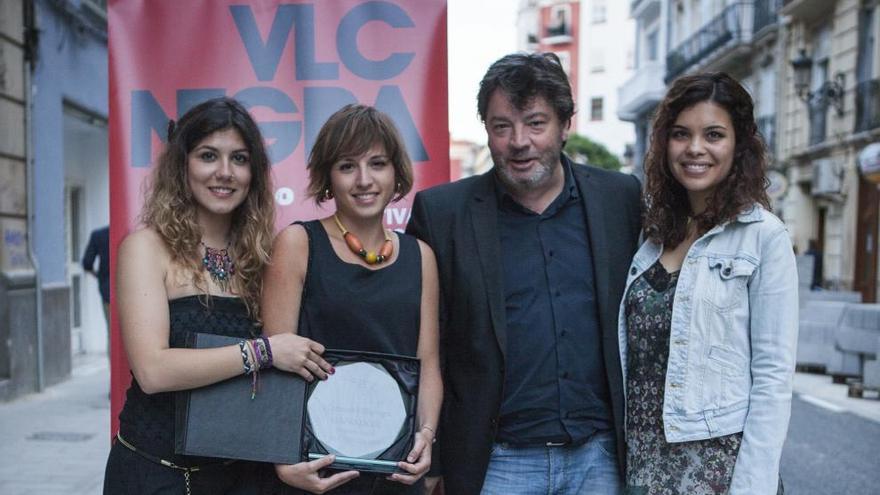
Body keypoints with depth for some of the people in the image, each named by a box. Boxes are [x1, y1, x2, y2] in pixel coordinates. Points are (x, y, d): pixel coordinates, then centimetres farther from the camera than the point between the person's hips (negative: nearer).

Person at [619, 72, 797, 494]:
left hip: (718, 460, -4)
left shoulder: (764, 236, -9)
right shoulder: (655, 235, 6)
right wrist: (621, 454, 7)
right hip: (642, 460, 5)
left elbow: (773, 375, -11)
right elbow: (633, 356, 10)